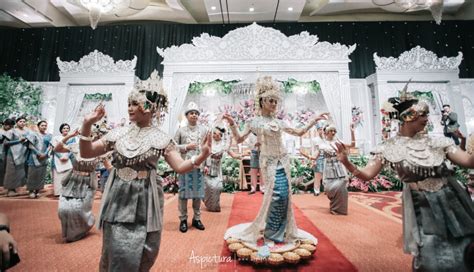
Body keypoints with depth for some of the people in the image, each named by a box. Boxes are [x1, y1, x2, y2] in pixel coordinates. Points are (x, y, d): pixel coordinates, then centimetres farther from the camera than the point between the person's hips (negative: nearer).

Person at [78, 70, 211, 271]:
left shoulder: (160, 138, -6)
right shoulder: (119, 133, 3)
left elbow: (180, 167, -9)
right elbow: (86, 153, 7)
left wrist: (202, 156, -27)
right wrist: (87, 124, -5)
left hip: (144, 200, -2)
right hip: (118, 199, 2)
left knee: (141, 254, 10)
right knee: (116, 251, 9)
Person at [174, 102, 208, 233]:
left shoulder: (204, 129, 6)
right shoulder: (181, 130, 2)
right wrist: (186, 147, -11)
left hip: (199, 165, 2)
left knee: (198, 192, 8)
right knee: (184, 192, 4)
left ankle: (196, 218, 23)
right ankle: (183, 219, 18)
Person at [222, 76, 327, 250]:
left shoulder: (279, 122, 12)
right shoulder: (254, 121, -1)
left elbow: (299, 132, 18)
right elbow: (239, 139, -6)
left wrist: (314, 120, 14)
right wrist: (232, 124, -19)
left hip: (283, 161, 5)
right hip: (269, 162, -5)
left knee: (284, 195, 2)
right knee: (276, 194, -12)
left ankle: (278, 231, 22)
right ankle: (270, 235, 7)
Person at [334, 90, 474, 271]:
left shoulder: (435, 141, 2)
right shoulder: (389, 148, -8)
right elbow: (366, 175, -11)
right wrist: (346, 163, -28)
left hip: (452, 201, 4)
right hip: (421, 207, -3)